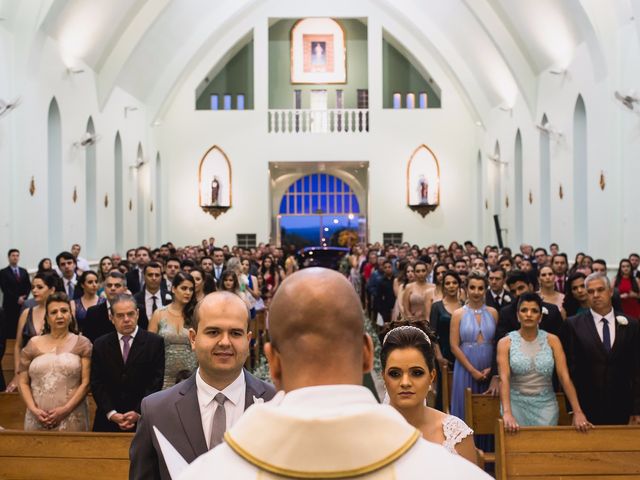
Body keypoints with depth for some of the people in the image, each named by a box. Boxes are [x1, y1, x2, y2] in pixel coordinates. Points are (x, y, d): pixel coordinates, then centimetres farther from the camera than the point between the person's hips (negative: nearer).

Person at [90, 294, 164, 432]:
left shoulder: (155, 342, -3)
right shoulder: (100, 345, 5)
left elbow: (156, 383, -6)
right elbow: (97, 384, 1)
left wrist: (139, 413, -15)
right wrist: (111, 413, -10)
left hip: (143, 419, -2)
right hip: (108, 420, 2)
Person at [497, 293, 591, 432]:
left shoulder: (552, 340, 0)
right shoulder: (505, 342, -5)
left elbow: (565, 377, -7)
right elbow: (504, 379, -15)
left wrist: (578, 412, -18)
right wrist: (507, 413, -30)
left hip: (546, 406, 1)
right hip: (517, 405, -1)